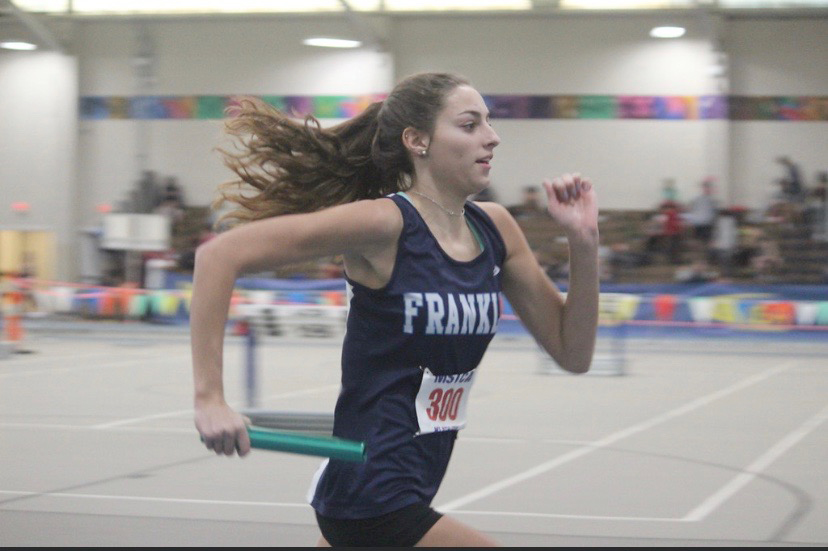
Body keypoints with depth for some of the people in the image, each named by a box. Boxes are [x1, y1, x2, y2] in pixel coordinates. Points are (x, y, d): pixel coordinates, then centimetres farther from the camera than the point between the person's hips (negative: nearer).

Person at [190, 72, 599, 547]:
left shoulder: (494, 228, 4)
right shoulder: (387, 224, -16)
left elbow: (573, 353, 6)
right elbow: (222, 254, -20)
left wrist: (584, 243, -7)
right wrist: (209, 398, -24)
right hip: (372, 499, -7)